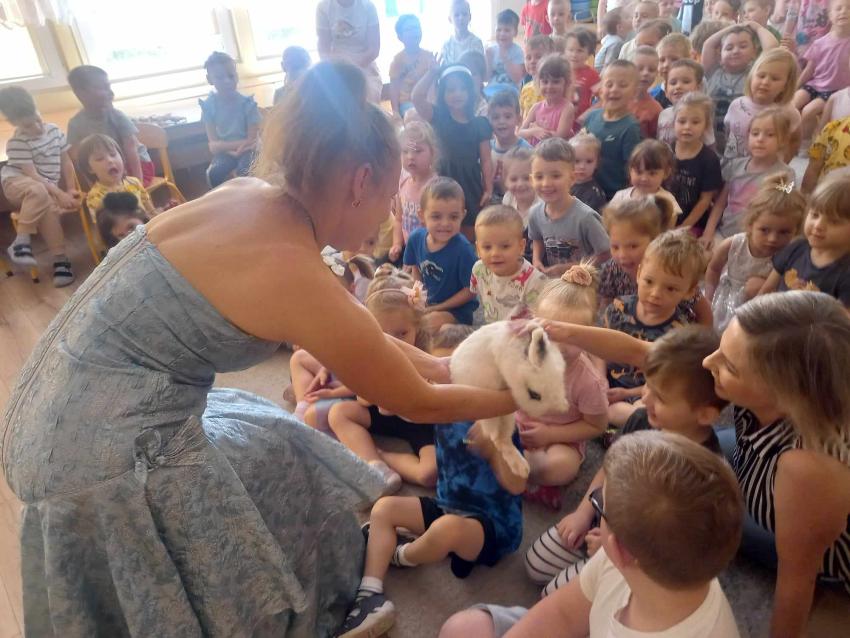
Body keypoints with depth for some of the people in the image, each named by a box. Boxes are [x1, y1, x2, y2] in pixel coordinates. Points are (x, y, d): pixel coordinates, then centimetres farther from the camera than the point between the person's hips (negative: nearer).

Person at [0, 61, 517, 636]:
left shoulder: (250, 198, 0)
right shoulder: (296, 276, -24)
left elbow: (355, 330, 12)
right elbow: (416, 403, -10)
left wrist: (437, 364, 14)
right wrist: (513, 399, 6)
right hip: (109, 447, -9)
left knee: (275, 461, 21)